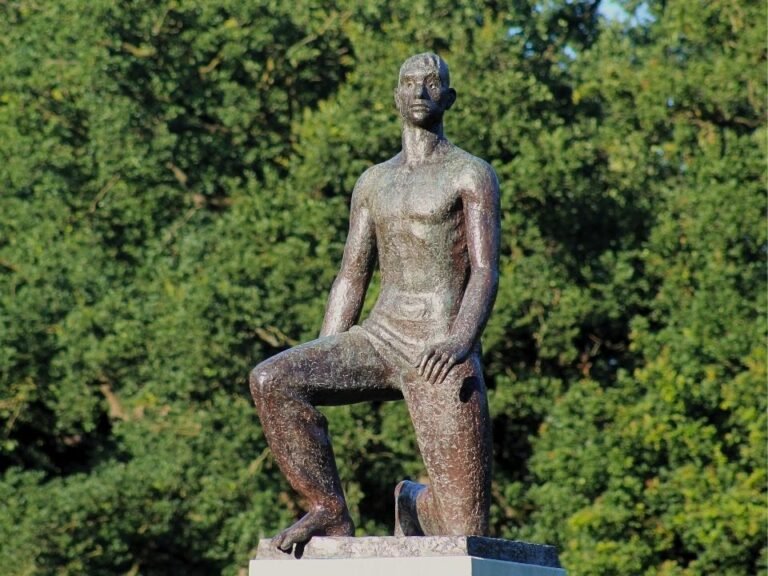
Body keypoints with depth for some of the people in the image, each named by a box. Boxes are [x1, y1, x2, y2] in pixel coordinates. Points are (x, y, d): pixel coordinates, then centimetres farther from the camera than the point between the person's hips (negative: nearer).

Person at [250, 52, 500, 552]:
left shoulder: (472, 174, 2)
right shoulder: (373, 183, 19)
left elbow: (486, 272, -10)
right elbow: (351, 280, 19)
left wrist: (461, 342, -28)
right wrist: (319, 371, 10)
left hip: (442, 354, -5)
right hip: (378, 339, 5)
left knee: (467, 538, -10)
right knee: (271, 382, -23)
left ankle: (418, 500, 26)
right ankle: (330, 511, -11)